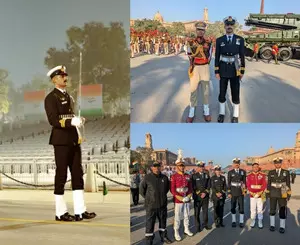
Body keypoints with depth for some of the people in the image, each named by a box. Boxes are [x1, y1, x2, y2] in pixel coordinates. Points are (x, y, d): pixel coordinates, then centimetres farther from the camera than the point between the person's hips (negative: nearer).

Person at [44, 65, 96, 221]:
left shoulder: (68, 96, 19)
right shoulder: (51, 97, -7)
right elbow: (53, 120, -16)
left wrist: (79, 120, 5)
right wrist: (72, 121, -27)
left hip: (74, 140, 8)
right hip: (61, 141, -8)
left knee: (78, 175, 6)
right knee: (61, 176, -1)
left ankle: (80, 211, 10)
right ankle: (60, 213, 9)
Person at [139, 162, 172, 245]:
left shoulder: (164, 177, 1)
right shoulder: (147, 177, -11)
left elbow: (167, 188, 20)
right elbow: (141, 190, 0)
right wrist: (148, 198, 3)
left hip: (163, 205, 4)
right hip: (151, 205, -4)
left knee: (163, 221, 19)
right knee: (150, 224, -1)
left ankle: (164, 236, 37)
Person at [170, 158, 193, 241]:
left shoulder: (188, 176, 7)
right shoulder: (174, 176, -8)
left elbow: (190, 188, 10)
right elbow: (172, 190, -11)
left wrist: (188, 197, -7)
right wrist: (181, 198, -15)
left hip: (187, 199, 5)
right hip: (178, 200, -5)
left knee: (187, 216, 14)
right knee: (177, 217, 0)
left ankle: (187, 229, 29)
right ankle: (176, 233, 8)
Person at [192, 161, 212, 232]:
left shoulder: (207, 175, 9)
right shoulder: (194, 176, -3)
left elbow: (208, 186, 5)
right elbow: (193, 187, -7)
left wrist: (205, 193, -8)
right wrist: (200, 194, -11)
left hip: (205, 196, 3)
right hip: (197, 196, -3)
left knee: (205, 210, 9)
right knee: (197, 212, 1)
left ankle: (205, 224, 22)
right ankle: (198, 226, 9)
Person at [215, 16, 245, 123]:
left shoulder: (240, 39, -2)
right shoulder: (219, 40, -1)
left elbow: (242, 56, 0)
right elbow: (217, 57, 0)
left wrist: (242, 71, -3)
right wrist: (216, 71, -4)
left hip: (235, 70, 0)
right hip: (223, 69, 1)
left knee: (235, 93, 4)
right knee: (222, 92, 7)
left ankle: (235, 115, 17)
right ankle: (222, 113, 24)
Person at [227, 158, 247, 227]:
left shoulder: (243, 171, 4)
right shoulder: (230, 172, 0)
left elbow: (244, 182, 6)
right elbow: (228, 183, 0)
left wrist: (245, 191, -1)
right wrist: (229, 193, -4)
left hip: (241, 192, 1)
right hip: (233, 192, 0)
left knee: (241, 207, -1)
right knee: (233, 207, 3)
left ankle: (241, 222, 7)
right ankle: (234, 221, 13)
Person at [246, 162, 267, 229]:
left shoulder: (262, 175, 1)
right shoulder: (249, 176, 2)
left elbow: (264, 185, -2)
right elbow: (248, 185, 0)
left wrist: (260, 192, -11)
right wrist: (252, 193, -10)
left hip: (260, 195, 0)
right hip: (252, 195, 1)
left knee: (260, 209, 1)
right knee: (252, 209, 3)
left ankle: (260, 222, 8)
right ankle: (253, 221, 13)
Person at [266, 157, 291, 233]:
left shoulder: (286, 172, -2)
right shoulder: (271, 172, 2)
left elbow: (288, 184, -1)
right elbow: (269, 183, 5)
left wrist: (288, 195, -5)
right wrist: (268, 193, 0)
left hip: (282, 194, -1)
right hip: (273, 193, 1)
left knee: (283, 210, -1)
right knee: (272, 210, 6)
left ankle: (282, 227, 8)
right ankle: (272, 225, 18)